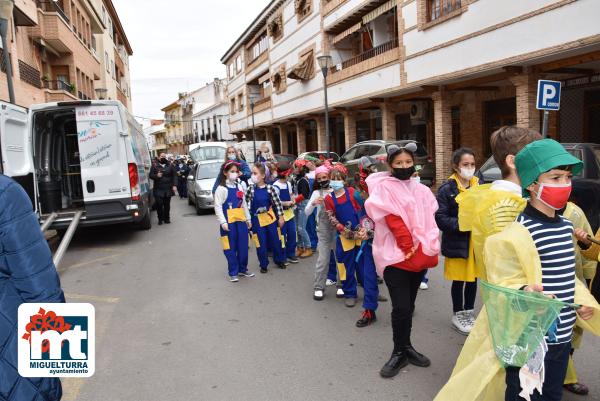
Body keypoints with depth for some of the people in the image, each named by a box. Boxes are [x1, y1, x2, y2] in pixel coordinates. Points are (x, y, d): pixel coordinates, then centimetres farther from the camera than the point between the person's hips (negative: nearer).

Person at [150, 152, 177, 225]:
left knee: (167, 205, 6)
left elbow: (174, 176, 5)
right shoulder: (155, 166, 7)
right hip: (158, 189, -1)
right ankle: (160, 219, 7)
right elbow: (151, 175, 6)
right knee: (159, 204, -5)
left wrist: (174, 185, -5)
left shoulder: (170, 166, 8)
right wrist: (156, 176, -15)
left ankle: (167, 218, 17)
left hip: (168, 189, 1)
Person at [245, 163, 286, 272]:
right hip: (257, 219, 0)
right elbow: (245, 202, -5)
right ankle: (263, 265, 24)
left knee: (276, 240, 12)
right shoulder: (250, 189, -9)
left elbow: (277, 203, -4)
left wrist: (281, 217, -1)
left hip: (270, 217, 0)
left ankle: (279, 260, 33)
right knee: (261, 244, 7)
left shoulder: (269, 188, -10)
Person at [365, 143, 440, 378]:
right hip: (395, 256, -5)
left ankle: (405, 348, 28)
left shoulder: (422, 191, 12)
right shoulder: (383, 188, -6)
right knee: (401, 308, -8)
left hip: (419, 257, 6)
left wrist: (427, 251, -7)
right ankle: (400, 352, 11)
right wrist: (411, 249, -14)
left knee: (409, 306, 14)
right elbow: (393, 222, -13)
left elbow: (430, 223, 6)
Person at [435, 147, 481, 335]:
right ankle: (457, 315, 26)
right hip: (457, 242, -4)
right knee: (459, 280, 7)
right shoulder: (447, 189, -11)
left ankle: (469, 313, 33)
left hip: (477, 241, 5)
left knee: (473, 278, 15)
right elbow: (440, 218, -14)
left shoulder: (478, 186, 5)